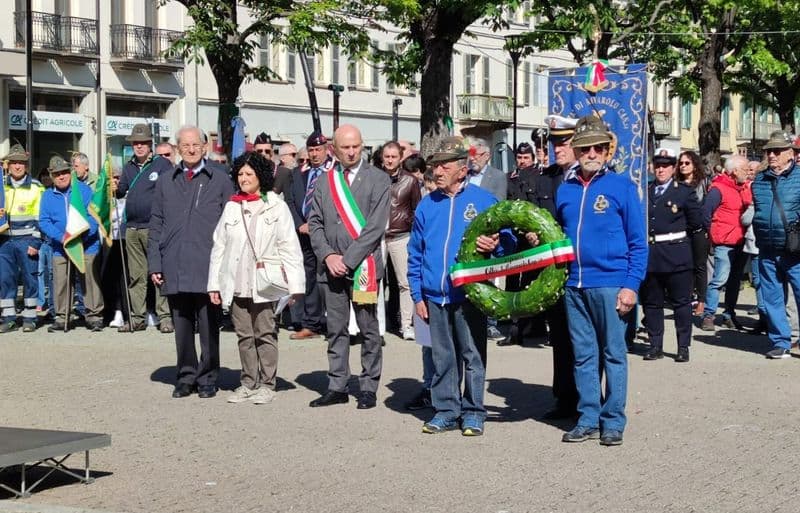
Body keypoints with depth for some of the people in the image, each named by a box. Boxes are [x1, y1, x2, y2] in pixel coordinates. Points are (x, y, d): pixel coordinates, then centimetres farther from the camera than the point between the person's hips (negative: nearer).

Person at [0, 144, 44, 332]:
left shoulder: (36, 187, 1)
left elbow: (40, 218, -1)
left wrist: (35, 242, -8)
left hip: (26, 240, -3)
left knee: (30, 278, 0)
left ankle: (29, 317, 8)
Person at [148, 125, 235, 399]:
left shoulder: (220, 179, 5)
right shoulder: (165, 182, 12)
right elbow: (156, 225, 12)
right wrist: (154, 264, 5)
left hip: (208, 266, -2)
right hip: (174, 268, 2)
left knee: (208, 326, 2)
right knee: (182, 326, 8)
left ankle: (207, 379, 13)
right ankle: (186, 377, 18)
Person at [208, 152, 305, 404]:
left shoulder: (276, 206, 1)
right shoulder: (231, 207, 11)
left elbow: (289, 247, -2)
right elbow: (219, 246, 11)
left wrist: (294, 285, -9)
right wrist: (214, 284, 6)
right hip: (236, 285, 4)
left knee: (265, 334, 1)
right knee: (244, 336, 8)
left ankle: (267, 384, 9)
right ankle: (248, 383, 16)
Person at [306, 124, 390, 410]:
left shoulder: (378, 180, -1)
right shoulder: (324, 182, 11)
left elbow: (376, 227, -9)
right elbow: (314, 223, 10)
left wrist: (348, 259, -13)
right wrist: (328, 255, -5)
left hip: (363, 265, -4)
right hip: (332, 266, 4)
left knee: (369, 330, 2)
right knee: (336, 329, 8)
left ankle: (368, 387, 10)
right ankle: (337, 387, 16)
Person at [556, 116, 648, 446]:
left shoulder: (621, 186, -1)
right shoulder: (565, 190, 11)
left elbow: (638, 242, -3)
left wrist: (631, 285, -10)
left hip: (610, 285, -4)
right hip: (574, 285, 4)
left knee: (613, 354, 2)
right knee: (583, 356, 9)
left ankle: (613, 421, 10)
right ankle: (587, 419, 17)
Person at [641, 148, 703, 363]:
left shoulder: (685, 191, 2)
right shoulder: (645, 191, 10)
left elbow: (697, 221, -1)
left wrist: (680, 232, 6)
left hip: (676, 255, -3)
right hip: (649, 255, 3)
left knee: (681, 302, 2)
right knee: (651, 303, 8)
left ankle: (683, 347, 8)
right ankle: (655, 346, 16)